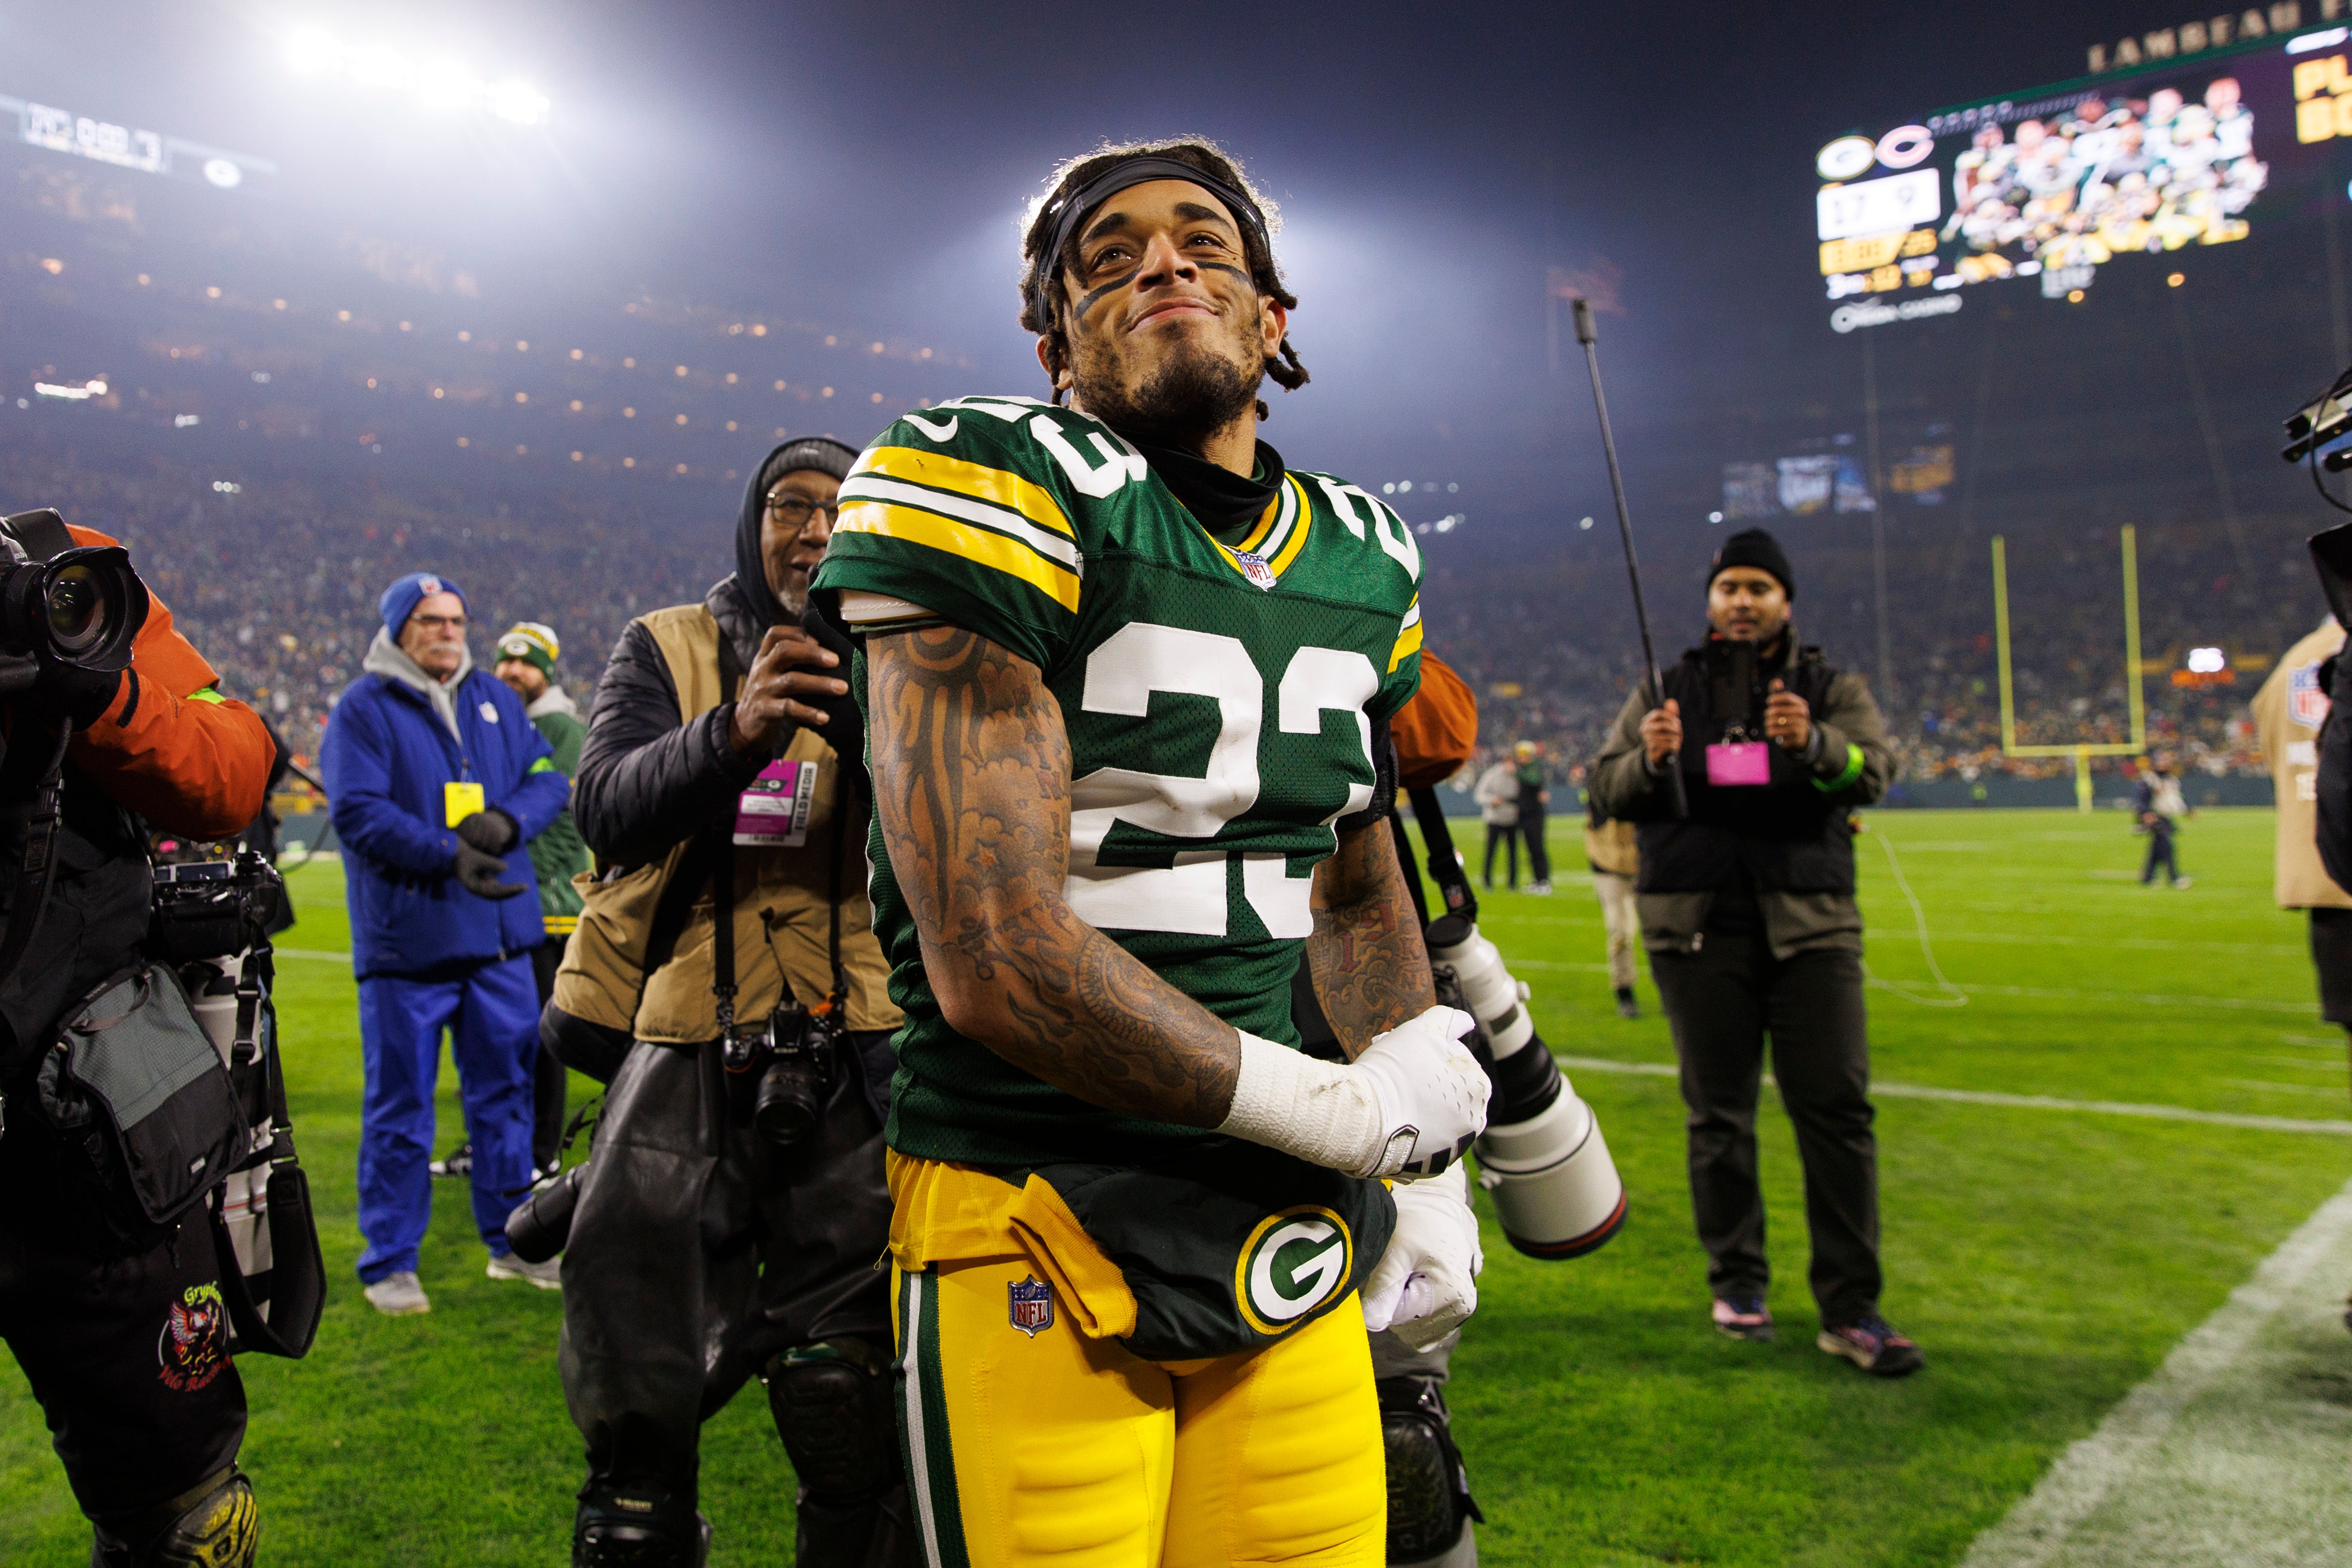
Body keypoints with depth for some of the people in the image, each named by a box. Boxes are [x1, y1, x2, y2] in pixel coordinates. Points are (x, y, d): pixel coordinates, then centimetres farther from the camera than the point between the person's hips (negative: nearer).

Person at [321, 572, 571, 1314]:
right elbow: (358, 811, -14)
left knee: (506, 1088, 13)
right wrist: (447, 855, -25)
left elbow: (548, 777, 11)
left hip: (500, 933, 5)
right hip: (406, 939, -5)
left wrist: (506, 820, -10)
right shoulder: (362, 709, -4)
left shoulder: (495, 699, 13)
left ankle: (511, 1239, 26)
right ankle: (388, 1260, 14)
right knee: (400, 1105, 2)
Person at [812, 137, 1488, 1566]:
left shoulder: (1366, 561, 9)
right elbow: (995, 956, -21)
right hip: (1044, 1246, -6)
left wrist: (1429, 1177, 14)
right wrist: (1358, 1114, -12)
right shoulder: (1000, 493, -14)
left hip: (1292, 1243, 6)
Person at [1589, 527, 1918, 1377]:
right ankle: (1738, 1283, 19)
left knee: (1837, 1110, -3)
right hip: (1696, 929, 0)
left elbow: (1872, 770, -9)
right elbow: (1606, 788, 3)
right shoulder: (1665, 691, 12)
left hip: (1810, 923, 0)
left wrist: (1815, 745, -30)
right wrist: (1648, 760, -20)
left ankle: (1850, 1307, 3)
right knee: (1719, 1113, 6)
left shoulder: (1833, 689, 9)